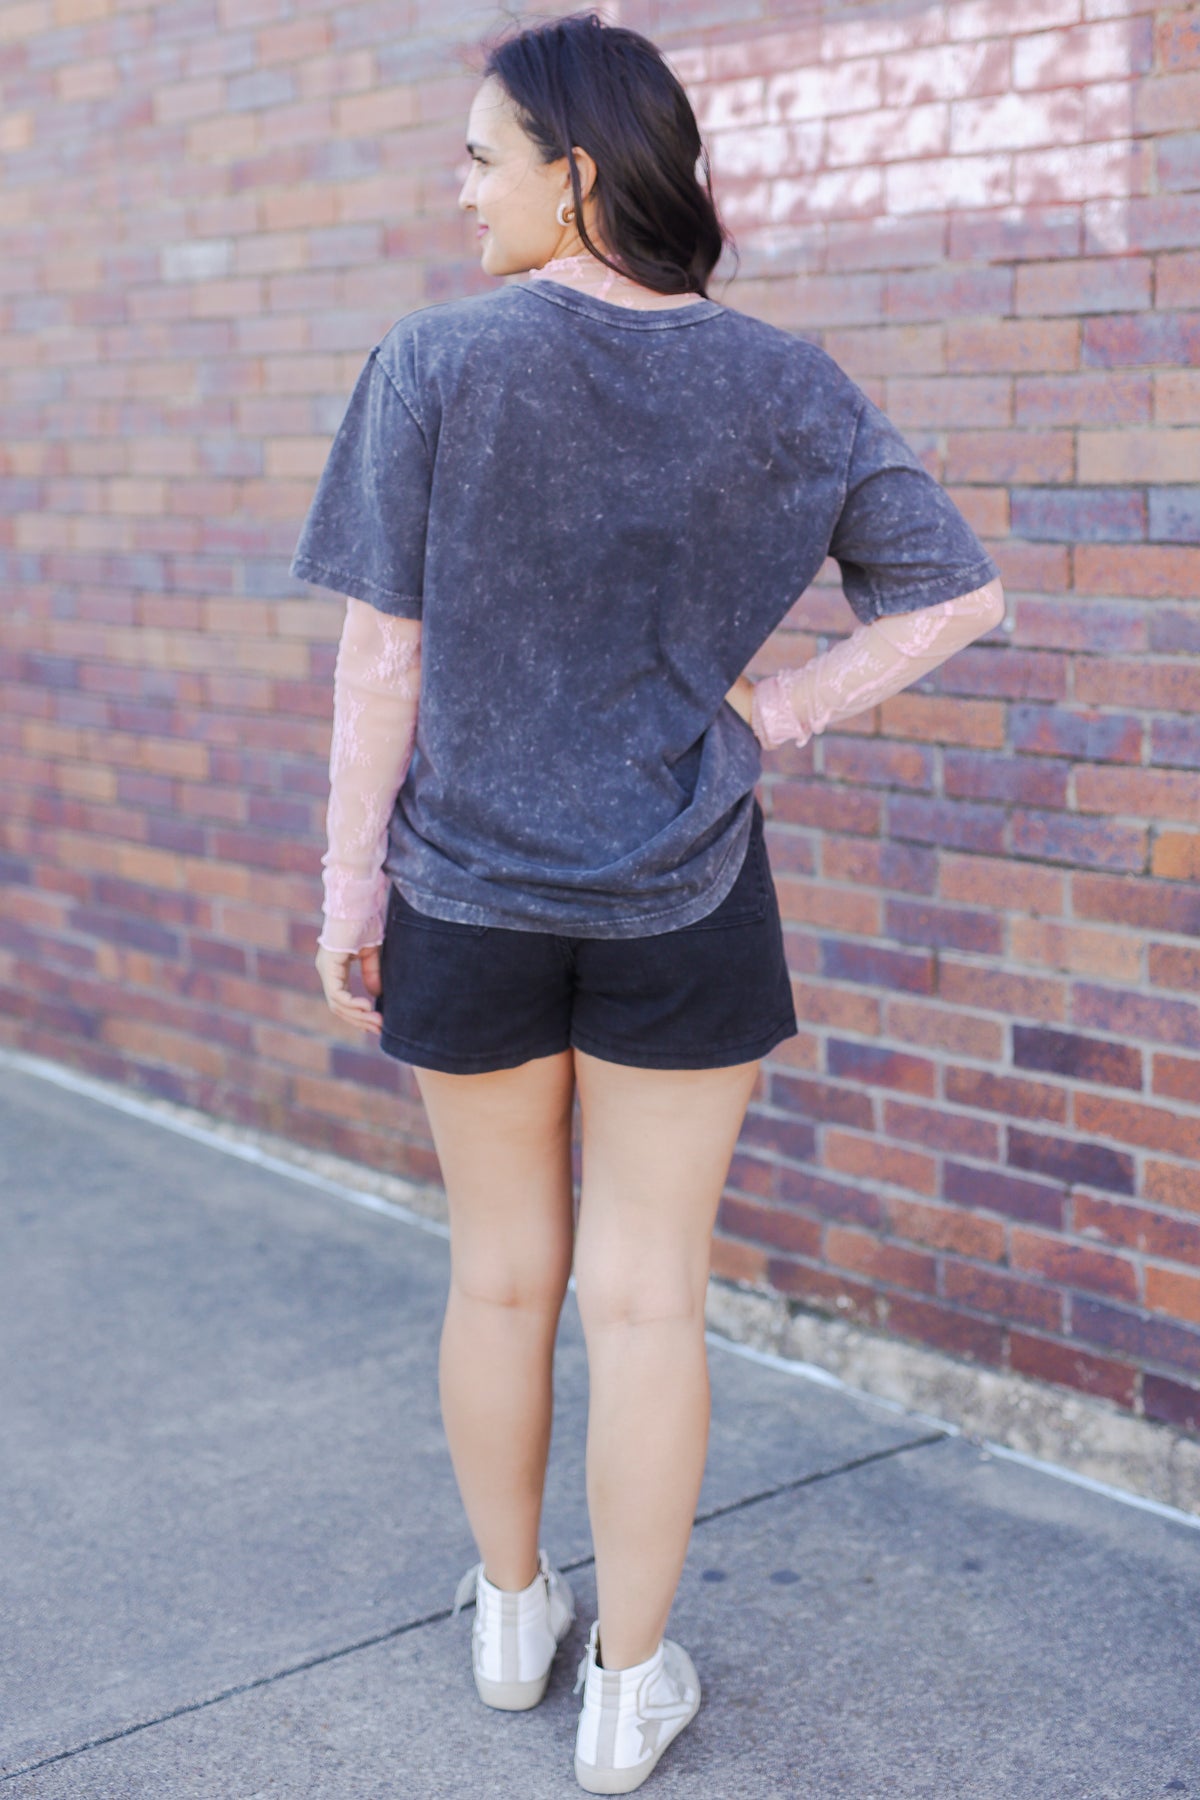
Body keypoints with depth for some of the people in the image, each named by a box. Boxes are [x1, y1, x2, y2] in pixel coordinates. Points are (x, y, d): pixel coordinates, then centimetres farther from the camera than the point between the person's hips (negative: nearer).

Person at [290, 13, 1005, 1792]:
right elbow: (962, 590, -2)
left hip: (471, 895, 0)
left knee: (503, 1275, 17)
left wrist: (349, 878, -2)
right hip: (684, 905, 1)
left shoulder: (438, 360, -11)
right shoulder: (785, 388, -4)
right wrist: (783, 710, 0)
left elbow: (382, 652, -10)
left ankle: (510, 1613, 37)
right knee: (647, 1298, 9)